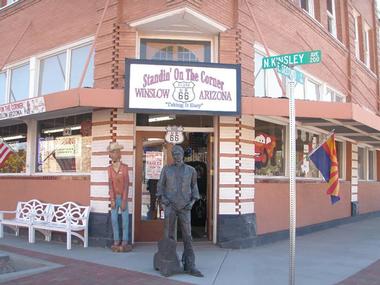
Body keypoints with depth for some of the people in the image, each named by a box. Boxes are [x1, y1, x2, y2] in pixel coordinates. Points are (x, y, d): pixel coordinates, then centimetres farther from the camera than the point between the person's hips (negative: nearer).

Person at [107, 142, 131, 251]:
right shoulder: (109, 168, 1)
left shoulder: (125, 167, -6)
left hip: (123, 197, -2)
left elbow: (126, 184, -9)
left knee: (125, 220, 0)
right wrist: (112, 199, -10)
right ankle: (116, 241, 15)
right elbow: (110, 184, -4)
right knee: (114, 220, 5)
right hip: (114, 197, 2)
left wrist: (124, 200, -12)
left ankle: (125, 242, 8)